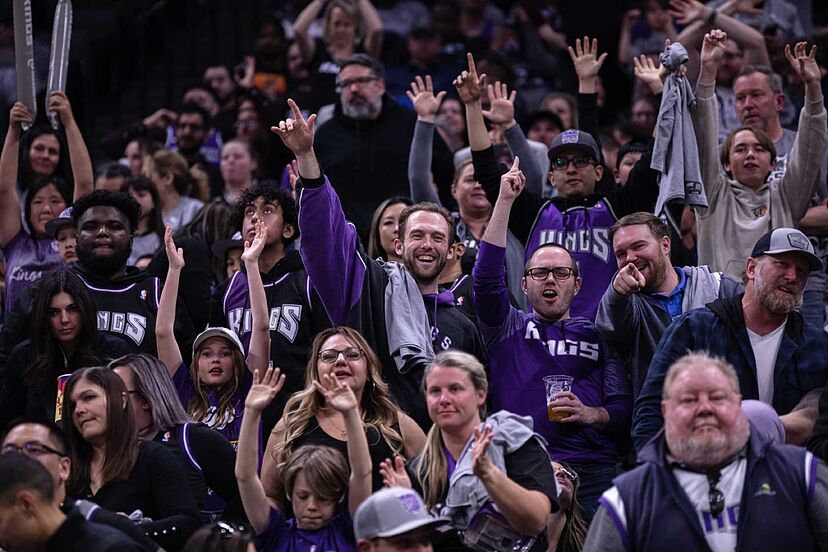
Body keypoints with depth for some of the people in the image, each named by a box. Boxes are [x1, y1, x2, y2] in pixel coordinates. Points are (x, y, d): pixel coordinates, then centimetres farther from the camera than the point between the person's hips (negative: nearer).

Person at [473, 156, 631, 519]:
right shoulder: (508, 328, 18)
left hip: (590, 471, 0)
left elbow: (623, 410, 14)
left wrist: (591, 415, -9)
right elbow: (486, 277, 1)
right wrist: (505, 201, -2)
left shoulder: (597, 337, 19)